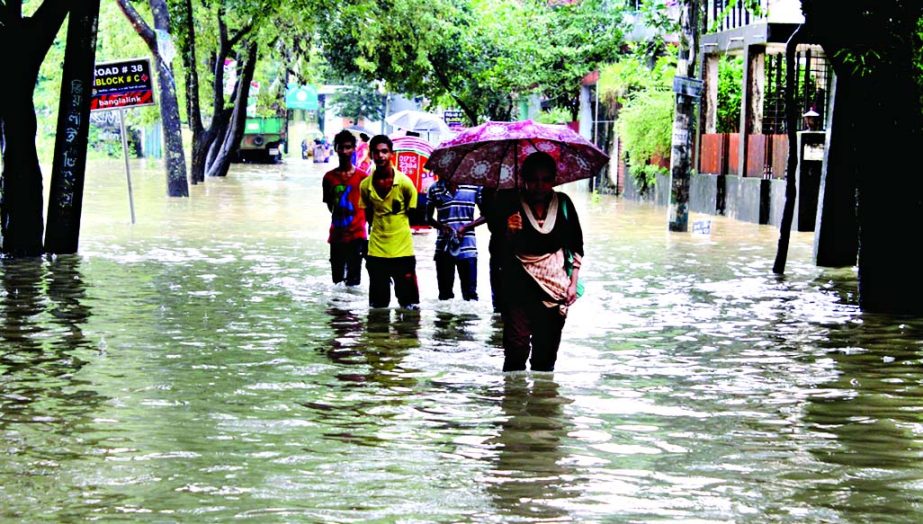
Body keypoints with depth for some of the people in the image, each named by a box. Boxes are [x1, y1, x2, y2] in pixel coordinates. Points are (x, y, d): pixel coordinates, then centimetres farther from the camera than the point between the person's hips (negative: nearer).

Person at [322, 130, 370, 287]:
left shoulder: (362, 177, -2)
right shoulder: (329, 177, 4)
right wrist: (338, 218, 9)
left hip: (356, 235, -3)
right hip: (336, 235, 3)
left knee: (353, 280, -5)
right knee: (337, 280, 8)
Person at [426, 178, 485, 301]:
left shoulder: (474, 187, -1)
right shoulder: (434, 189, 4)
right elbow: (429, 217, 12)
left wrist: (466, 227, -11)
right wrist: (442, 226, -9)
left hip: (467, 247, -2)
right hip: (444, 248, 2)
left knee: (470, 294, -1)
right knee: (444, 294, 7)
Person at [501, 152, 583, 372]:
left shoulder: (563, 203, 1)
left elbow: (576, 245, 9)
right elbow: (501, 250, -2)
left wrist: (573, 282, 4)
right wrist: (510, 234, -22)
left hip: (555, 287, 2)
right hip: (519, 287, -2)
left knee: (547, 350, 8)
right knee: (517, 348, -9)